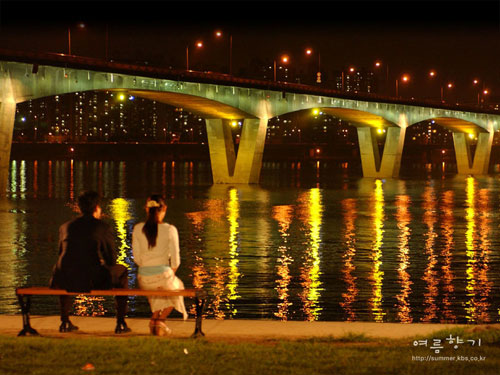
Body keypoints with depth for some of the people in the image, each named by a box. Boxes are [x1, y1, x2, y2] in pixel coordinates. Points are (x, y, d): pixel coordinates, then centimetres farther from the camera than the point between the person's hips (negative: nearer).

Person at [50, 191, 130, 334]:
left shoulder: (65, 227, 14)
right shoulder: (103, 227, 2)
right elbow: (111, 259, 3)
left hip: (66, 281, 3)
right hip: (93, 281, -3)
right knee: (122, 271, 26)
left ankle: (65, 321, 38)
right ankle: (120, 323, 22)